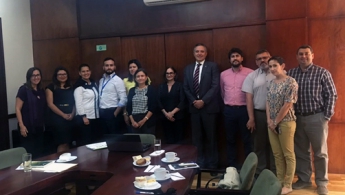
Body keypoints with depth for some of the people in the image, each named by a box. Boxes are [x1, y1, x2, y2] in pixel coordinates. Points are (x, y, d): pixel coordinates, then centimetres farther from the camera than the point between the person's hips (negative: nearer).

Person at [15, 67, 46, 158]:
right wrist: (21, 125, -16)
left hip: (39, 127, 6)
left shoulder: (41, 91, 11)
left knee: (39, 152, 10)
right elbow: (17, 109, -10)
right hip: (28, 126, -6)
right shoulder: (23, 89, -7)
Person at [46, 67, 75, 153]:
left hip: (70, 118, 4)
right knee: (62, 143, -6)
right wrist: (63, 115, -11)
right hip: (58, 118, -4)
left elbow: (75, 102, 11)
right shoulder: (51, 87, 1)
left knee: (67, 142, 8)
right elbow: (50, 104, -6)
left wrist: (72, 114, -7)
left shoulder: (71, 87, 14)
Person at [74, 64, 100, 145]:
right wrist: (83, 116, -19)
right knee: (86, 140, 0)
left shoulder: (93, 83, 11)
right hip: (85, 117, -7)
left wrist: (98, 113, 11)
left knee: (95, 138, 12)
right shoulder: (79, 86, -10)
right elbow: (78, 103, -15)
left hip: (94, 116, 7)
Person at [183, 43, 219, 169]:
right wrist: (193, 101, -6)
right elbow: (186, 88, 9)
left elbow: (215, 86, -10)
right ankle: (200, 163, 20)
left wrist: (203, 101, -16)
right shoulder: (188, 68, 12)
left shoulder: (212, 66, -1)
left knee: (210, 137, 6)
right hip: (194, 107, 4)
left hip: (208, 107, -4)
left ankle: (212, 164, 18)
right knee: (197, 137, 9)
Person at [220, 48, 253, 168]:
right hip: (229, 110, 4)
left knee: (247, 139, 4)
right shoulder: (223, 74, 8)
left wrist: (249, 106, 3)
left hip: (244, 109, -3)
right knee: (230, 139, 11)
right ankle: (232, 165, 22)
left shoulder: (250, 73, -4)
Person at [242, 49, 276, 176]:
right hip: (258, 114, 1)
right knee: (259, 144, 10)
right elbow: (249, 98, -1)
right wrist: (251, 118, -6)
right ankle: (259, 173, 22)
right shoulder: (251, 76, 3)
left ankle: (274, 173, 22)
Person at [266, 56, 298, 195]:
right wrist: (269, 120, -2)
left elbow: (287, 105, -15)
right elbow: (268, 102, 10)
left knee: (288, 154, 4)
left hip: (285, 122, -6)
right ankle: (280, 181, 24)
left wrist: (276, 122, -11)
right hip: (272, 123, 7)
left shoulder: (291, 82, -11)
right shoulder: (271, 82, 10)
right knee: (277, 154, 12)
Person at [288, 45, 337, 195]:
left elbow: (332, 95, -4)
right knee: (300, 151, 12)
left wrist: (327, 116, -8)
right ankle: (304, 179, 28)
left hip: (317, 118, -3)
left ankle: (322, 183, 23)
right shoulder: (290, 73, 4)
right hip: (297, 118, 3)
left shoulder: (323, 73, -4)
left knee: (320, 153, 8)